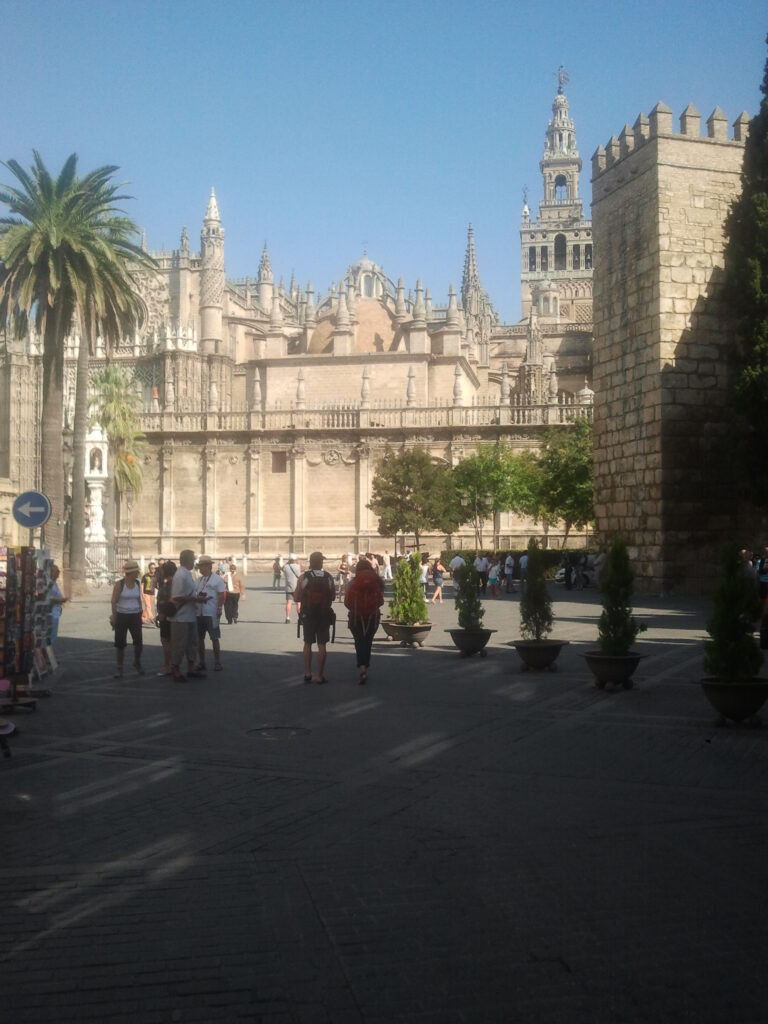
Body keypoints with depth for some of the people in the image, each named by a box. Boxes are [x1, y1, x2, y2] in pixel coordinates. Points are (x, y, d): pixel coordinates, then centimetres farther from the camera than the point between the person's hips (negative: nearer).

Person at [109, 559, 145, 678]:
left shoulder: (137, 583, 6)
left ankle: (137, 663, 25)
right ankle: (119, 668, 12)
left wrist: (140, 614, 12)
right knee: (120, 643, 0)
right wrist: (114, 618, -11)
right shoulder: (119, 584, -9)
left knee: (139, 642, -1)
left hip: (135, 616, 4)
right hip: (122, 616, -4)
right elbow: (114, 602, -8)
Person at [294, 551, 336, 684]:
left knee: (308, 643, 14)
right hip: (324, 614, 0)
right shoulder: (329, 578, -4)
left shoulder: (304, 578, -7)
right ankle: (320, 675, 3)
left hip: (308, 615, 0)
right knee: (322, 645, 4)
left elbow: (296, 598, -5)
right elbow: (333, 597, 4)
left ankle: (307, 673, 12)